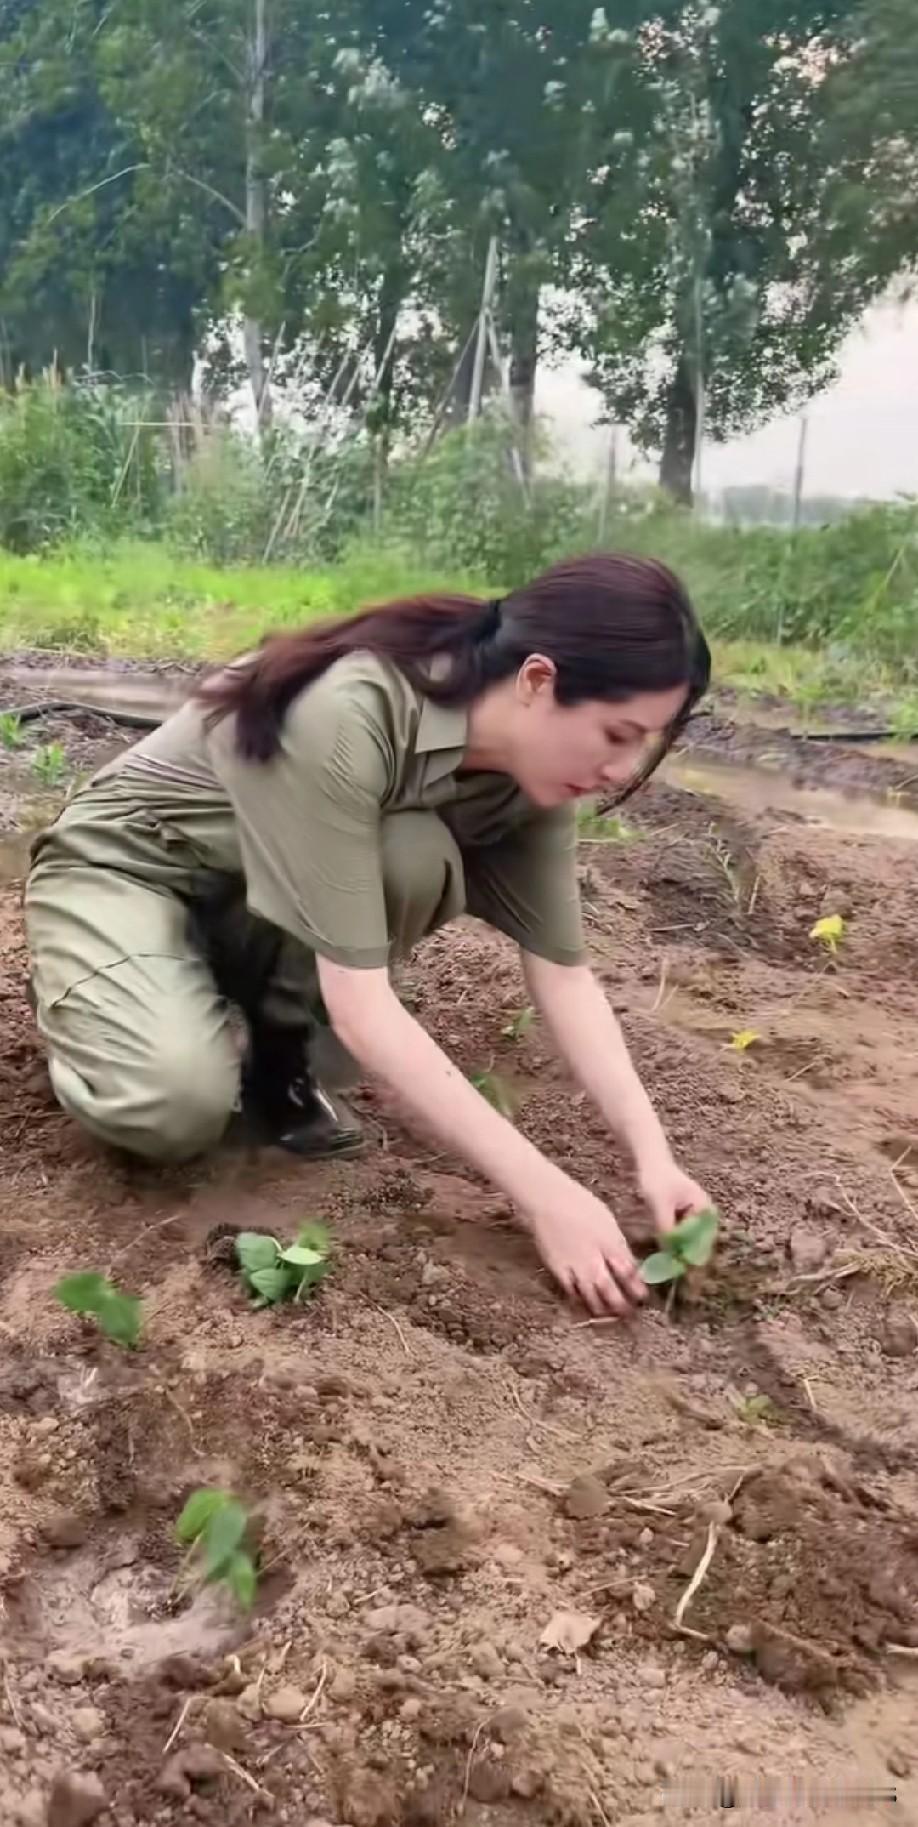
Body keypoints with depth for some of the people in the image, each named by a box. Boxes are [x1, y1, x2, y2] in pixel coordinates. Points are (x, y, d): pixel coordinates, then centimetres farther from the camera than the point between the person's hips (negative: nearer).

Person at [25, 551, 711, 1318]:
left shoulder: (530, 764, -15)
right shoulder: (346, 715, -37)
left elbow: (564, 974, -13)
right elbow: (359, 999, -38)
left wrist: (652, 1152, -25)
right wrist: (543, 1192, -37)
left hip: (260, 901, 5)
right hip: (123, 867, -5)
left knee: (417, 859, -27)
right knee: (181, 1102, -32)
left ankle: (279, 1052, -2)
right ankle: (87, 1010, 3)